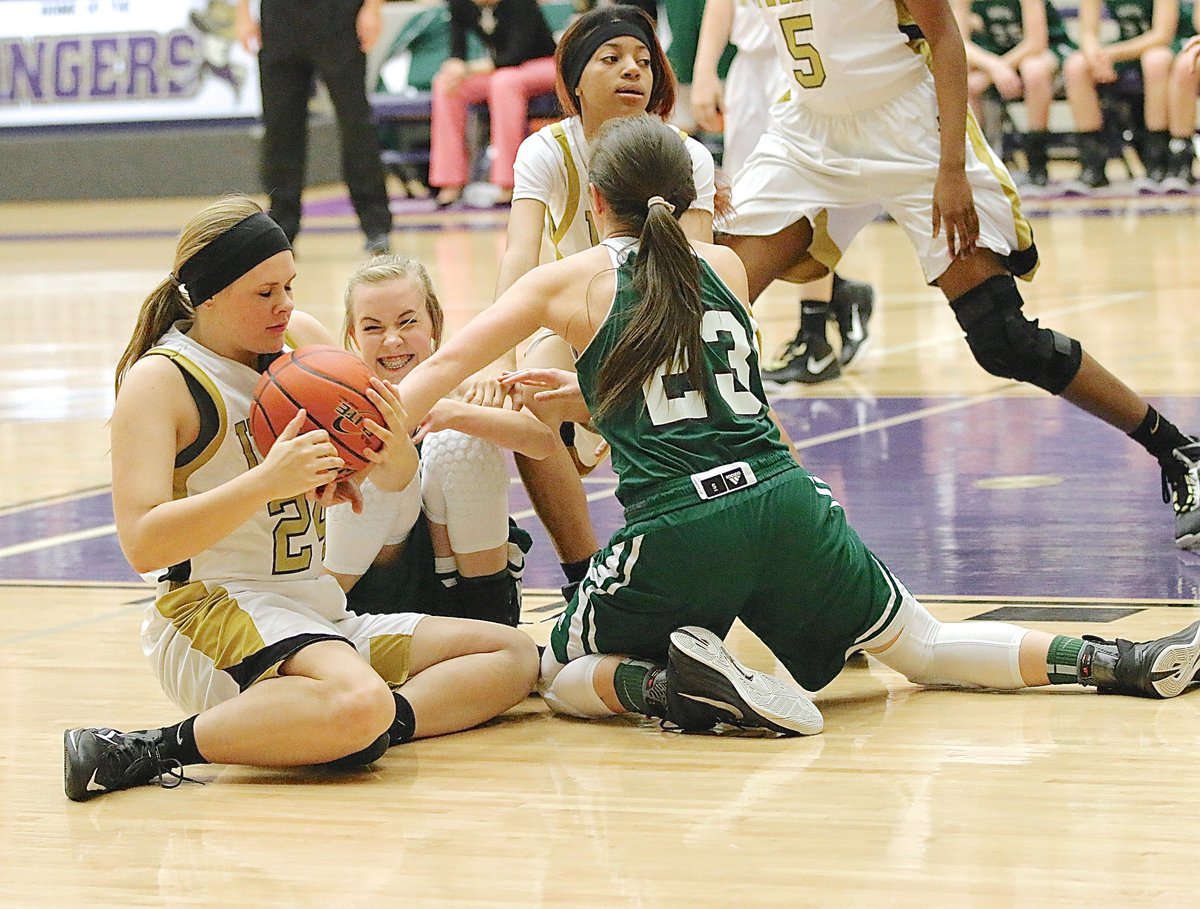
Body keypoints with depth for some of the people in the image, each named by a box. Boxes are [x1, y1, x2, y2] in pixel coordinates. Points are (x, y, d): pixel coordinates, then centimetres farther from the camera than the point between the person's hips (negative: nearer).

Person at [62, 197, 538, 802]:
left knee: (513, 655, 3)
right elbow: (142, 543, -21)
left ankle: (386, 720, -20)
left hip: (318, 611, 9)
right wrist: (267, 482, -30)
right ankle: (158, 749, -27)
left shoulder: (303, 339, 11)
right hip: (213, 614, -9)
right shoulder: (159, 379, -9)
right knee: (357, 702, -38)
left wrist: (395, 449, -8)